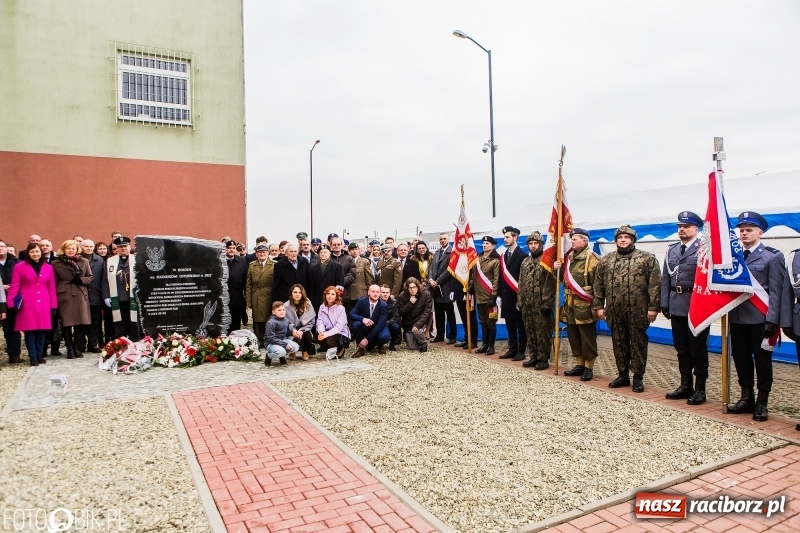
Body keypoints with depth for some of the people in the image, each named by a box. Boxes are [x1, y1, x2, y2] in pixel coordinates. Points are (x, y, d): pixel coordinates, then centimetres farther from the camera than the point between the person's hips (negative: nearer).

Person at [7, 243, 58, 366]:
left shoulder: (48, 268, 9)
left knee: (42, 331, 5)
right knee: (29, 330, -1)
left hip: (43, 305, 2)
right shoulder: (20, 267, 2)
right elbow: (14, 287, 0)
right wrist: (10, 304, -9)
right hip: (27, 305, -2)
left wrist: (54, 305, 7)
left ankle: (40, 355, 15)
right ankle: (33, 357, 6)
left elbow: (52, 288, 10)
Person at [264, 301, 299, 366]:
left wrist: (293, 331, -9)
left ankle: (282, 356, 13)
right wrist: (284, 344, -25)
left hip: (283, 340, 7)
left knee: (296, 347, -16)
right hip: (271, 343, -7)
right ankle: (269, 356, 1)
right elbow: (271, 338, -23)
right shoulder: (271, 322, -20)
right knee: (281, 352, -35)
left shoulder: (286, 320, 2)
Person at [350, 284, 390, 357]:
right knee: (356, 324, -30)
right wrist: (362, 319, -37)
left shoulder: (384, 306, -20)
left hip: (378, 329, -1)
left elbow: (380, 324, -25)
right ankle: (361, 348, -10)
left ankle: (380, 345, 6)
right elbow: (351, 314, -15)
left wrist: (367, 338, -31)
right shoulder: (361, 301, -13)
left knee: (384, 336, -33)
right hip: (364, 328, 1)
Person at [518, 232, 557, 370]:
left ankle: (543, 359, 8)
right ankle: (534, 357, 21)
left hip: (542, 304, -6)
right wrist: (520, 301, 11)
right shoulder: (525, 262, 14)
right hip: (527, 304, 7)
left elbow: (550, 285, -13)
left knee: (543, 332, -1)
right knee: (530, 332, 11)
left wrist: (547, 304, -17)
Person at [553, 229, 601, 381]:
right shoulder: (569, 257, 15)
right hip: (570, 305, 8)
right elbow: (563, 278, 24)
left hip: (585, 306, -8)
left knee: (587, 338, 2)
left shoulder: (592, 258, -9)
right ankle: (580, 364, 24)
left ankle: (589, 368, 11)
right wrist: (558, 269, 3)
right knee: (573, 336, 13)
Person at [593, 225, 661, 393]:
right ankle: (623, 375, 23)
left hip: (637, 310, -3)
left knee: (638, 343, 5)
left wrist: (653, 307, -11)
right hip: (614, 310, 4)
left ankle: (638, 377, 15)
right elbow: (599, 285, 11)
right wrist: (598, 306, 6)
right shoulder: (606, 260, 11)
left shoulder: (647, 258, 0)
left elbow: (654, 284, -6)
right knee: (619, 343, 11)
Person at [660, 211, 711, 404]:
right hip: (676, 306, 6)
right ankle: (685, 385, 25)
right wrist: (664, 303, 7)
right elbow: (665, 278, 12)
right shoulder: (672, 250, 13)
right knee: (681, 348, 13)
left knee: (698, 348, 5)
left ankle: (700, 388, 15)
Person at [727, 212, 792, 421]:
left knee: (762, 359, 6)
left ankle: (762, 402, 17)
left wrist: (771, 320, -14)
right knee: (741, 358, 11)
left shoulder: (773, 257, -2)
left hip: (760, 318, -4)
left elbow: (776, 292, -8)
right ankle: (746, 398, 24)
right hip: (737, 317, 4)